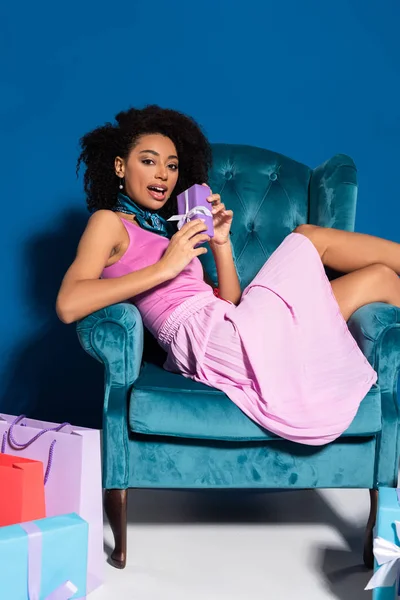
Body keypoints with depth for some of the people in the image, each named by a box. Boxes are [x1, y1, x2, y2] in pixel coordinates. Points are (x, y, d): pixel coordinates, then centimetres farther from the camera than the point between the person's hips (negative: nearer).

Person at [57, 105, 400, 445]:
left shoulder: (168, 229, 27)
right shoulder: (109, 222, 5)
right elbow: (68, 305, -16)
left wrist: (220, 243, 3)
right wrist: (164, 268, -17)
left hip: (229, 334, 8)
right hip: (212, 338, -8)